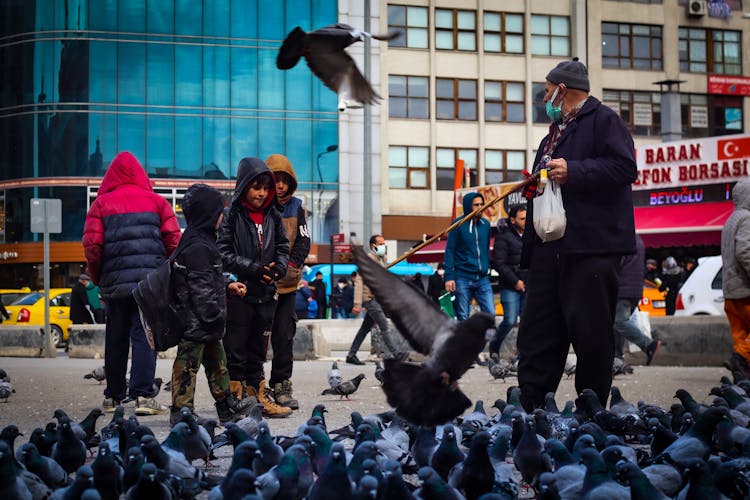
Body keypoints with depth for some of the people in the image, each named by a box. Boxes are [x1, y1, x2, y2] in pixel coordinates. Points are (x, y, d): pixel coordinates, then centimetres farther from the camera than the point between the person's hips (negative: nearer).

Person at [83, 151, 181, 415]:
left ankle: (113, 397, 19)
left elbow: (91, 245, 0)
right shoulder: (156, 201, 7)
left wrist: (98, 278, 14)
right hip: (152, 281, -1)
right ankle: (143, 395, -12)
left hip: (116, 282, 1)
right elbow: (173, 241, 1)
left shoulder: (101, 203, 7)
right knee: (144, 336, -3)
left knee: (115, 339, 11)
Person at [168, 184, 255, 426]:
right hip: (195, 323, -11)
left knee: (217, 363, 19)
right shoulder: (197, 248, -20)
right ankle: (180, 413, 4)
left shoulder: (201, 241, 14)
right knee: (187, 366, -3)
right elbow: (201, 290, -22)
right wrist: (215, 317, -19)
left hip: (205, 324, 11)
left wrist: (228, 286, 19)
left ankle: (227, 408, 29)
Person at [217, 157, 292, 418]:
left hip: (266, 293, 5)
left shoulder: (273, 216, 11)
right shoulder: (231, 215, -5)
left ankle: (258, 395, 21)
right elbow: (223, 253, -10)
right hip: (238, 292, -5)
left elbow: (283, 247, 16)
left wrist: (279, 267, -5)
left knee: (258, 350, 14)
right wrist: (254, 269, -17)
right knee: (235, 351, -1)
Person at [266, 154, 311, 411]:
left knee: (285, 336, 6)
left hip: (287, 283, 4)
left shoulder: (295, 207, 10)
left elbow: (303, 241, 6)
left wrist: (291, 264, -9)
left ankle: (281, 387, 12)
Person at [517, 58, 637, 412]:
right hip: (550, 246, 9)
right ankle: (530, 407, 9)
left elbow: (624, 167, -15)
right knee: (538, 329, 6)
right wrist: (533, 188, 11)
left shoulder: (603, 120, -2)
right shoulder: (555, 132, 25)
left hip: (592, 246, -9)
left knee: (590, 330, -3)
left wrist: (572, 171, -18)